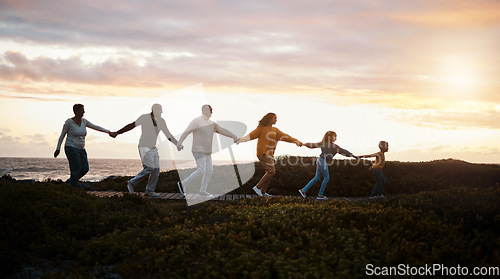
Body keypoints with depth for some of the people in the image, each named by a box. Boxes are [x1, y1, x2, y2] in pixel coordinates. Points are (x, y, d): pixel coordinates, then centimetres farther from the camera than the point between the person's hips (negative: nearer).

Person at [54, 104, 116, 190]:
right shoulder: (69, 122, -11)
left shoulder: (84, 121, 6)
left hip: (81, 150, 7)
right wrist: (58, 149, -7)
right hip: (71, 149, -7)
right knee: (76, 169, -12)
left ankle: (71, 181, 19)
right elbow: (62, 135, -5)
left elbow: (96, 127, 3)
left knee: (85, 169, 0)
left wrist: (108, 132, -7)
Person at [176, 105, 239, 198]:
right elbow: (186, 132, -18)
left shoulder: (211, 123, 12)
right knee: (201, 171, -15)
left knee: (209, 170, 6)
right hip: (199, 151, -9)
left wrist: (235, 137, 15)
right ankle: (182, 183, -6)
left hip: (207, 152, 9)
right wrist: (179, 143, -30)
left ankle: (203, 191, 13)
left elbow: (222, 130, 16)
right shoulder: (196, 121, -12)